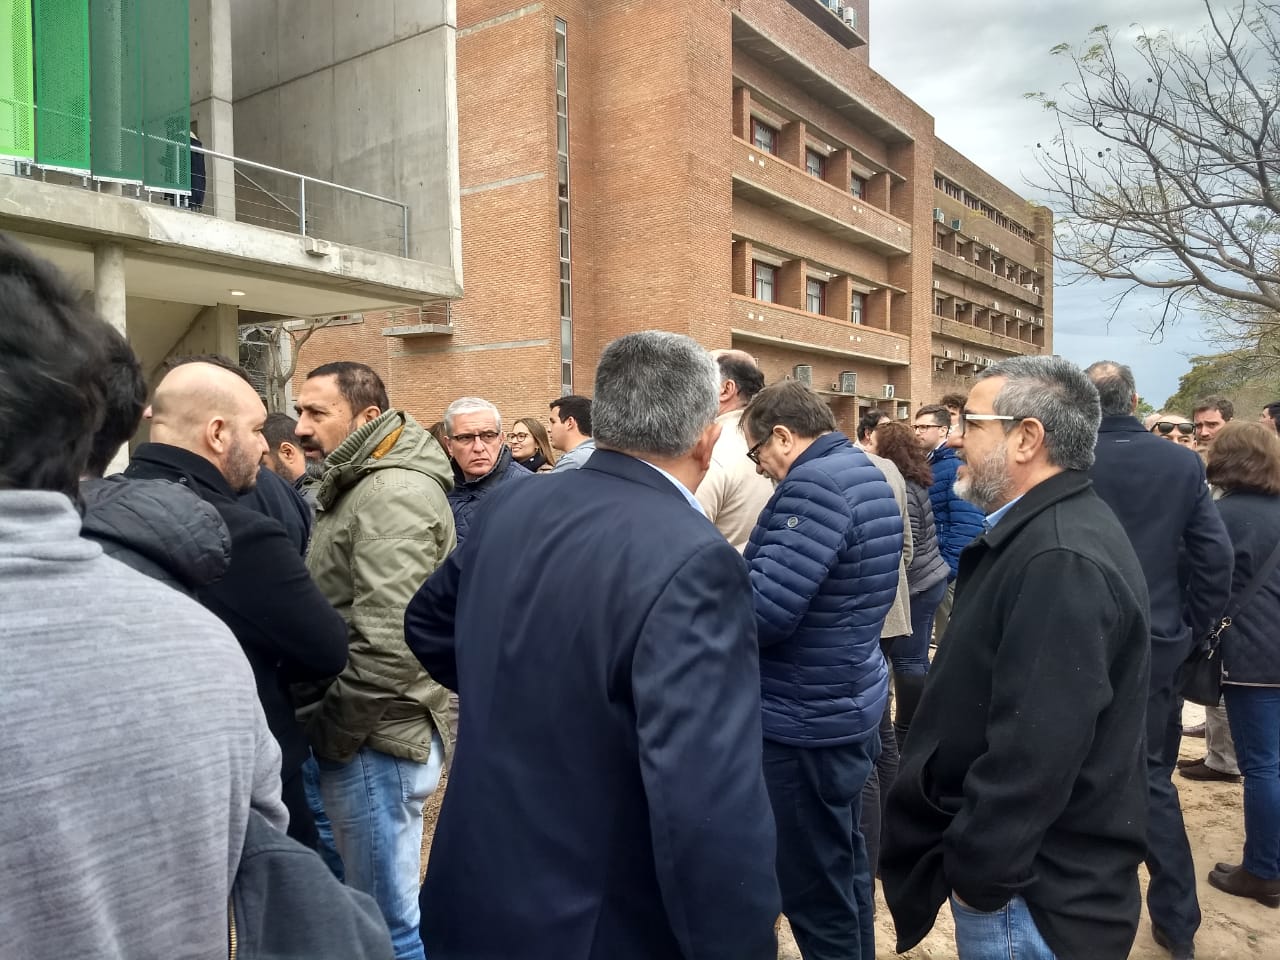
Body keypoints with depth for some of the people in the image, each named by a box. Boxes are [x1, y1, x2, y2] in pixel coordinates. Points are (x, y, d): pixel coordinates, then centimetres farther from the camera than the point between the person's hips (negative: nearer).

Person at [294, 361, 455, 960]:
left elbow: (388, 643, -26)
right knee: (377, 903, 22)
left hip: (376, 738, -10)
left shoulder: (393, 494, -19)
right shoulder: (358, 484, 13)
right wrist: (326, 722, 14)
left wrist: (332, 731, -14)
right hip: (369, 730, 10)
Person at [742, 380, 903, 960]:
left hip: (806, 720, -10)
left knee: (813, 887, 6)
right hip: (852, 703, 10)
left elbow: (764, 611, -27)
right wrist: (743, 577, 9)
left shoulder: (813, 485, -21)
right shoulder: (867, 474, 10)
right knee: (844, 863, 23)